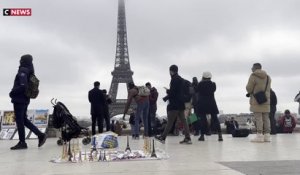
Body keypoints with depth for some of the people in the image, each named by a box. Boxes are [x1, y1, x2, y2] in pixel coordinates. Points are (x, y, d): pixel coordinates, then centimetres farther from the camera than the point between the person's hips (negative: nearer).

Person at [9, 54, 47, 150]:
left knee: (19, 120, -2)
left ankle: (22, 142, 4)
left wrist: (12, 93, -12)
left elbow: (22, 86, -24)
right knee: (24, 120, 14)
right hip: (25, 99, 9)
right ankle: (41, 135, 9)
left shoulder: (23, 71, -13)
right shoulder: (29, 72, 15)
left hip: (19, 99, -9)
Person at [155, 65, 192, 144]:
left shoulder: (174, 79, -12)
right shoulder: (181, 79, 15)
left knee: (170, 122, -4)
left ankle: (163, 137, 3)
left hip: (174, 104, -9)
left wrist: (166, 98, -1)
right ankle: (187, 138, 5)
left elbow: (172, 92, -16)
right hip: (181, 103, 9)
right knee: (183, 120, 6)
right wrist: (168, 91, 15)